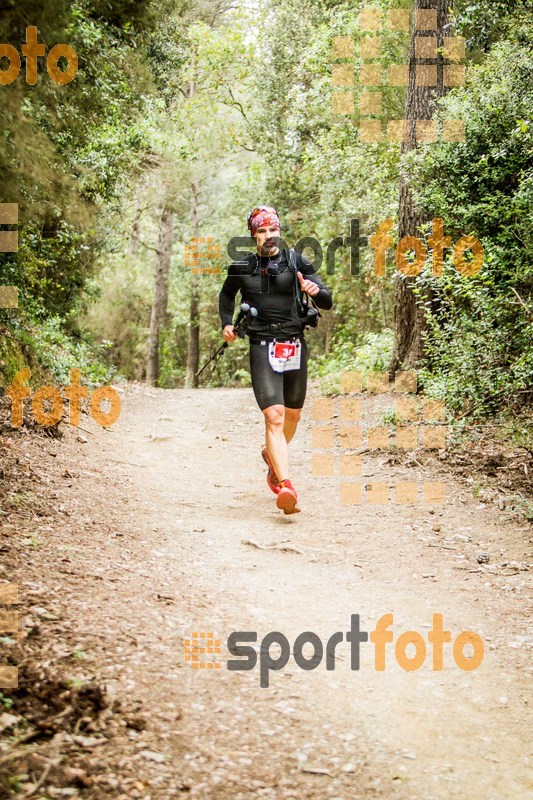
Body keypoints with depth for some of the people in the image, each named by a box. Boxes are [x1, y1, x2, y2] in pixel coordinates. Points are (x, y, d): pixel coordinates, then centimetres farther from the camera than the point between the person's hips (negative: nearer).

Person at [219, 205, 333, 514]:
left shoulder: (297, 262, 2)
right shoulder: (242, 268, 6)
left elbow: (328, 303, -2)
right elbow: (226, 295, 27)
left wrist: (316, 291, -23)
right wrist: (227, 323, 12)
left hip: (295, 346, 2)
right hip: (262, 347, -2)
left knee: (293, 414, 17)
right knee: (274, 416, -17)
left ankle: (273, 455, 48)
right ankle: (286, 487, -27)